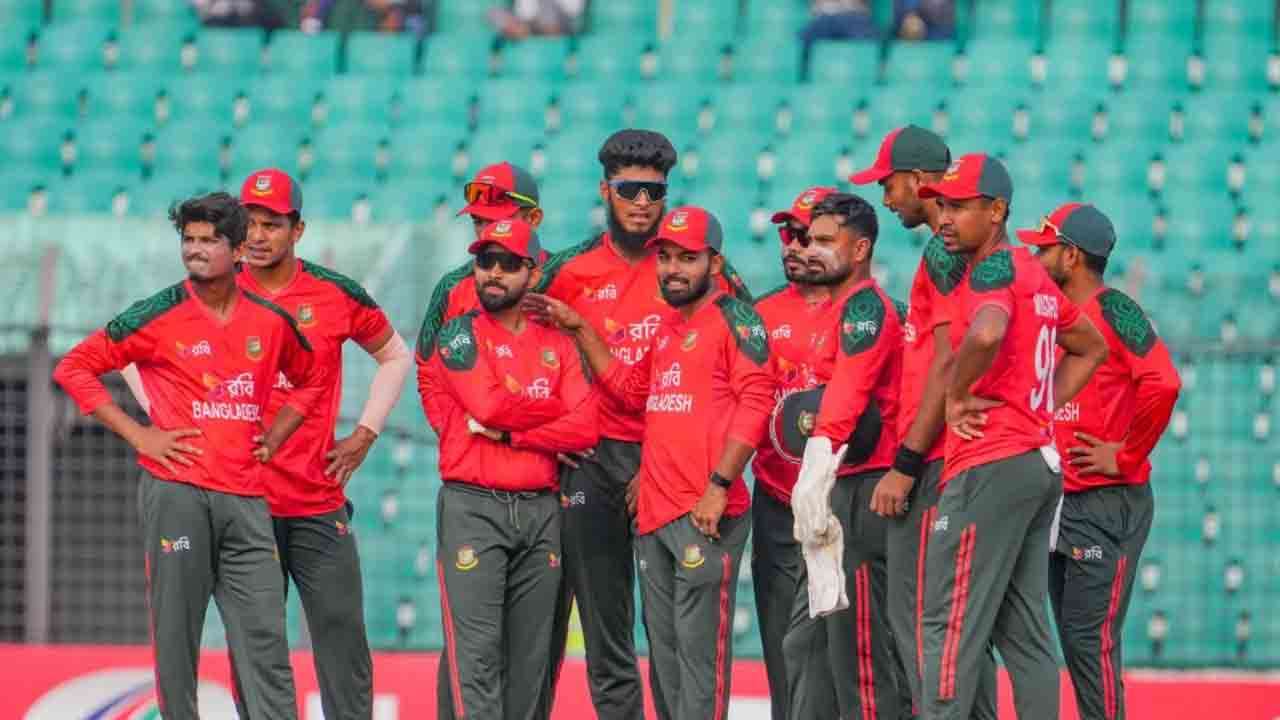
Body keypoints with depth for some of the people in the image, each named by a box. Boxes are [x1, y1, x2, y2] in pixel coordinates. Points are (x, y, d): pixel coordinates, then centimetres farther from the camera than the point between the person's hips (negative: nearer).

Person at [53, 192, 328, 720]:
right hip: (176, 492, -3)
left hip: (246, 496, 3)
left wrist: (273, 437, 13)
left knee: (264, 637, -1)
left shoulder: (271, 321, 9)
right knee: (176, 632, -1)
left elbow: (311, 379, 28)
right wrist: (137, 435, -5)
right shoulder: (159, 317, -2)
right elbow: (74, 369, 0)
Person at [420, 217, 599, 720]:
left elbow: (584, 429, -1)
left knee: (530, 658, 6)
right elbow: (491, 404, -14)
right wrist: (552, 411, 0)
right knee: (475, 653, -12)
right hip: (473, 508, -4)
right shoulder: (459, 336, 3)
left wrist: (507, 433, -11)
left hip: (540, 510, 4)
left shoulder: (557, 344, 13)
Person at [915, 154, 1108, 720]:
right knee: (1024, 633, 10)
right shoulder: (1033, 272, 18)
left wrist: (956, 394, -17)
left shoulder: (994, 268, -11)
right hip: (1042, 463, 10)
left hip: (990, 468, -10)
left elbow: (987, 334, -34)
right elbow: (1090, 348, 31)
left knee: (949, 627, -10)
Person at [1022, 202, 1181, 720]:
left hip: (1107, 503, -9)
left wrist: (1125, 455, -18)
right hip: (1060, 501, 9)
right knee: (1072, 636, 9)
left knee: (1090, 635, -12)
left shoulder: (1113, 311, -11)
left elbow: (1162, 384, -25)